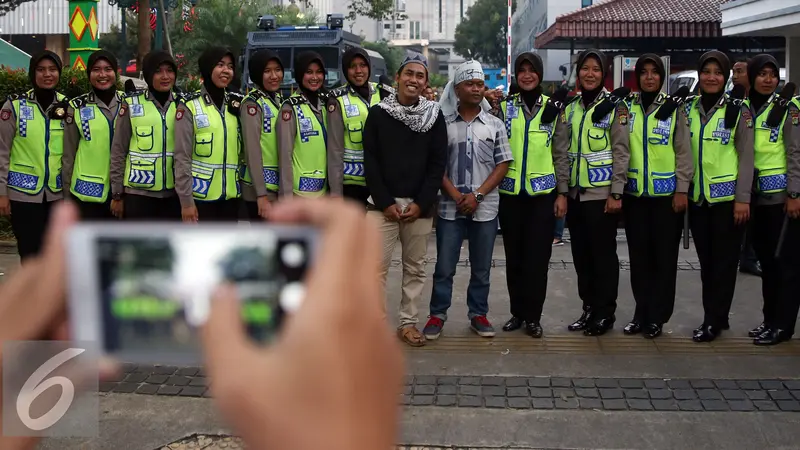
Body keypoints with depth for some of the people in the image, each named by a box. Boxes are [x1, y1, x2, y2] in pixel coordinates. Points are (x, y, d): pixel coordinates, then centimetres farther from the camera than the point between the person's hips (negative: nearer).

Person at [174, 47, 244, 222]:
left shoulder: (236, 105, 10)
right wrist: (186, 200, -13)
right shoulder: (190, 105, -5)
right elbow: (182, 157, -9)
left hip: (230, 196, 5)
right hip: (200, 196, -5)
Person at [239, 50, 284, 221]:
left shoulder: (280, 100, 13)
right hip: (261, 188, -8)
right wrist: (262, 196, -21)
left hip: (280, 187, 8)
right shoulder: (253, 103, -11)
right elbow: (252, 151, -17)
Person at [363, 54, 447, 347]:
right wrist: (386, 202, -9)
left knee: (415, 267, 8)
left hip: (420, 205, 2)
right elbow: (370, 161, -1)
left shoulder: (435, 115, 5)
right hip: (383, 204, -1)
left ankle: (408, 322, 19)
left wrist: (421, 203, -8)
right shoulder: (378, 113, 1)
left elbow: (438, 163, 2)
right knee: (377, 266, -4)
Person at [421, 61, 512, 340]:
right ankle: (437, 315, 16)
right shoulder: (444, 123, 1)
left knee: (481, 268, 10)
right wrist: (456, 195, -11)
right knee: (444, 266, 5)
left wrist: (477, 195, -9)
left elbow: (502, 165, 2)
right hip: (450, 206, -1)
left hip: (485, 207, 1)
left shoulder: (495, 125, 5)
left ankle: (478, 314, 22)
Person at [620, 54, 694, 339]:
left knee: (664, 256, 2)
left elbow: (684, 152, 0)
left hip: (666, 193, -2)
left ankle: (657, 317, 11)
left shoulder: (674, 109, 2)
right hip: (634, 193, 2)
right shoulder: (627, 108, 7)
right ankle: (641, 313, 18)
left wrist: (682, 189, -7)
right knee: (639, 255, 7)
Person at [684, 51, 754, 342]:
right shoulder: (688, 109, 7)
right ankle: (716, 317, 21)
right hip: (697, 197, 4)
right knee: (706, 261, 10)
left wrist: (743, 198, -11)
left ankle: (714, 321, 8)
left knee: (724, 261, 1)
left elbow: (746, 156, -6)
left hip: (727, 196, -4)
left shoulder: (738, 111, -3)